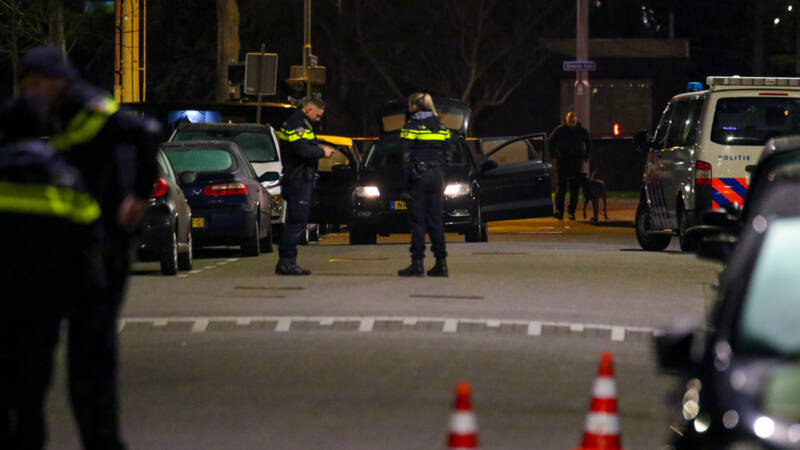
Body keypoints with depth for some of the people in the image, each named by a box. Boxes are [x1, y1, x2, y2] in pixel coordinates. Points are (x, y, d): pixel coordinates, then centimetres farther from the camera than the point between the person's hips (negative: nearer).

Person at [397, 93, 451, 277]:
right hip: (436, 174, 6)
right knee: (435, 220, 9)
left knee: (418, 221, -4)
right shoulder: (440, 126, 11)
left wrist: (406, 178, -7)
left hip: (419, 175, -6)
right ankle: (441, 263, 8)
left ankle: (417, 263, -7)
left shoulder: (412, 126, -7)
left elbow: (406, 156, -11)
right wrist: (441, 178, 15)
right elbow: (444, 153, 12)